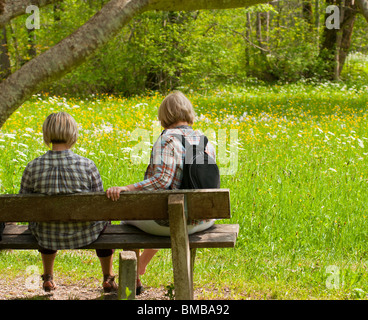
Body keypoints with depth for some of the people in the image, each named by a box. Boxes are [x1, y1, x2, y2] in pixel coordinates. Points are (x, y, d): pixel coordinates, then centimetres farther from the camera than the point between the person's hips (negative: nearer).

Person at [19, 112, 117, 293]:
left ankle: (48, 278, 52)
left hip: (48, 238, 2)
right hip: (85, 235, -1)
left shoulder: (33, 168, -16)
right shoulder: (87, 166, -19)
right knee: (103, 220, 35)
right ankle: (108, 279, 43)